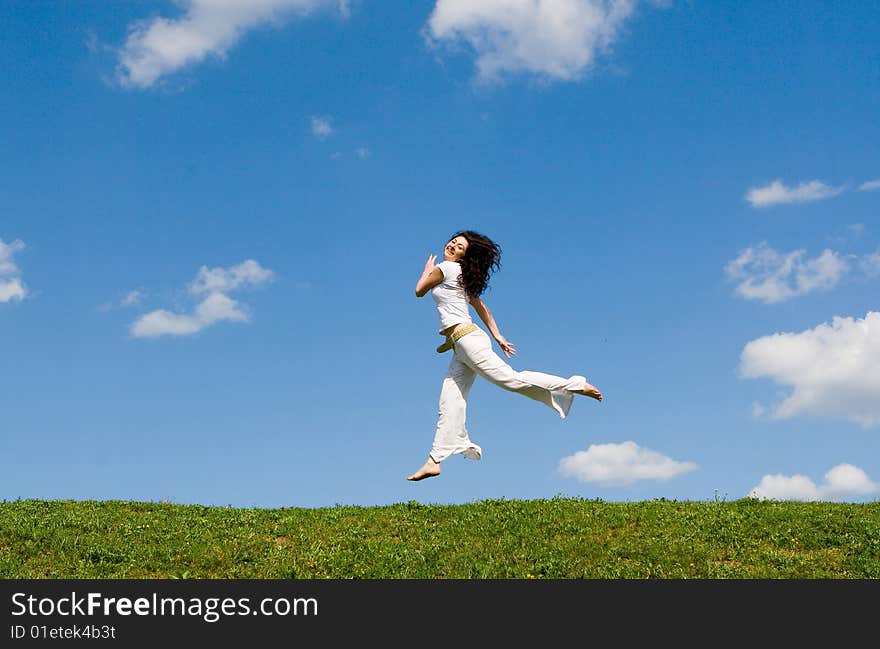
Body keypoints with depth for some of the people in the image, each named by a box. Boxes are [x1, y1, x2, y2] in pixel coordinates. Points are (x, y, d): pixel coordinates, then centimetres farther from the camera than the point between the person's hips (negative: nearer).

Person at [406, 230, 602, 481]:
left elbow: (419, 291, 3)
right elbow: (480, 305, 22)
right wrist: (497, 336, 22)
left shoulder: (445, 268, -7)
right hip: (461, 347, 10)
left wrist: (427, 269, 21)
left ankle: (575, 385, -5)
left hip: (466, 338, -10)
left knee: (510, 378, -12)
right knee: (449, 403, 5)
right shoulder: (459, 276, 21)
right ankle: (434, 461, 3)